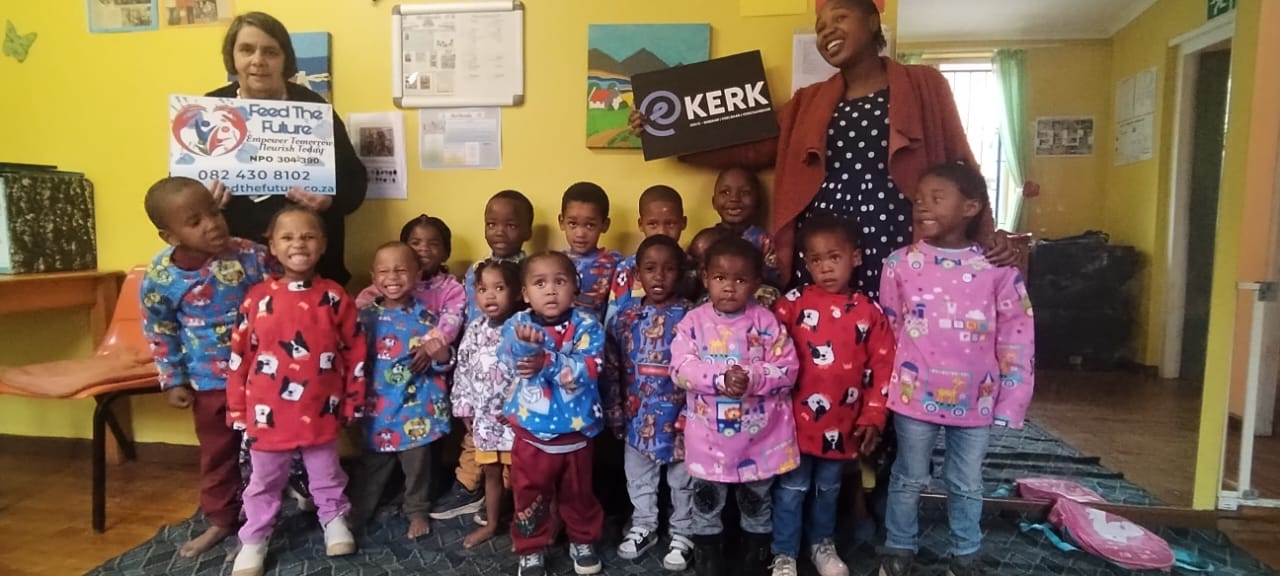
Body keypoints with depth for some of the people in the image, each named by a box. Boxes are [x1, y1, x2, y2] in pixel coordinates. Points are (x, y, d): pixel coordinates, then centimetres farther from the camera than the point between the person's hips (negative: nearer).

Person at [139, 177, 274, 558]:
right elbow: (159, 333, 0)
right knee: (217, 453, 17)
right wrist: (173, 381, 2)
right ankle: (220, 520, 38)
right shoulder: (160, 277, -14)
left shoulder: (251, 255, -18)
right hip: (209, 381, 1)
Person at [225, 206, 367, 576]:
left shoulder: (335, 298, -7)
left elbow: (354, 352, -2)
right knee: (264, 480, 17)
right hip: (268, 411, 0)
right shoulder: (257, 297, -6)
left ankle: (335, 520, 40)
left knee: (325, 472, 19)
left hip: (320, 410, 0)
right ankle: (253, 540, 35)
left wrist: (353, 401, 0)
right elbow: (239, 356, -1)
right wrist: (237, 408, 2)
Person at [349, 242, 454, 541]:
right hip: (378, 407, 2)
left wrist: (441, 355, -26)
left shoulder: (426, 317, -8)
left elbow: (444, 363, -5)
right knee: (372, 465, 17)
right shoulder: (366, 316, -2)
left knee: (417, 464, 14)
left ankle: (417, 511, 33)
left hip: (416, 407, -1)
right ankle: (357, 511, 37)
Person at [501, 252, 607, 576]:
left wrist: (547, 362, -32)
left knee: (578, 493, 20)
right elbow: (513, 359, -30)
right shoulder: (517, 325, -10)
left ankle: (583, 541, 44)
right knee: (530, 495, 14)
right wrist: (527, 343, -52)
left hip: (576, 429, 0)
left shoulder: (586, 325, -12)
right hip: (531, 430, 0)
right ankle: (531, 550, 36)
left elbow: (590, 369, -24)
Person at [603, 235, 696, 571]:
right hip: (638, 419, 3)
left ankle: (682, 534, 36)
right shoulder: (625, 319, -3)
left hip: (679, 419, -3)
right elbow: (611, 370, 2)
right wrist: (614, 414, 1)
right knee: (639, 479, 21)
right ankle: (643, 527, 42)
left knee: (682, 481, 16)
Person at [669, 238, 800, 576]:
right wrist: (720, 378, -28)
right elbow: (681, 368, -15)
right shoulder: (693, 321, -7)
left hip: (759, 435, 0)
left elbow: (787, 368, -10)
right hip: (708, 436, 0)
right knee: (706, 504, 15)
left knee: (757, 504, 19)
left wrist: (752, 378, -26)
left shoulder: (766, 322, -8)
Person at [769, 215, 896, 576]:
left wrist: (873, 417, -5)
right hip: (797, 420, -2)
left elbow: (882, 368, -1)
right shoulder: (792, 304, -10)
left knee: (828, 489, 22)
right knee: (792, 489, 11)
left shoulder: (870, 312, -3)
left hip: (843, 425, 3)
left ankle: (822, 544, 44)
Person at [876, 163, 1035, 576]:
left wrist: (1010, 402, -4)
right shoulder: (900, 264, -5)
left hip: (976, 398, 1)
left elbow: (1017, 336, -3)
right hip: (916, 394, 0)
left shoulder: (998, 268, -6)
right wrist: (887, 386, 4)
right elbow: (887, 330, 2)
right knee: (909, 479, 15)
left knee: (967, 484, 18)